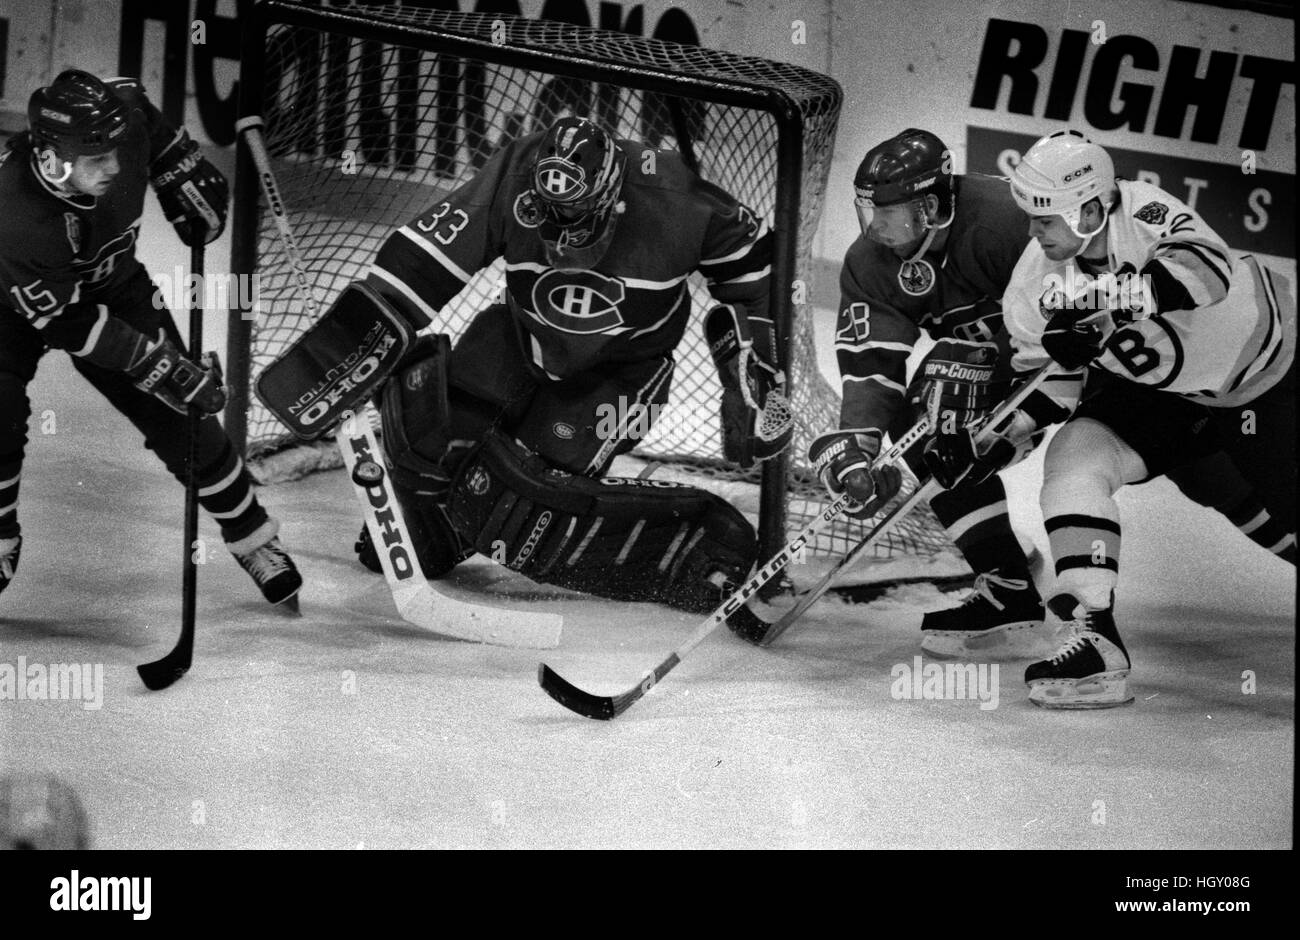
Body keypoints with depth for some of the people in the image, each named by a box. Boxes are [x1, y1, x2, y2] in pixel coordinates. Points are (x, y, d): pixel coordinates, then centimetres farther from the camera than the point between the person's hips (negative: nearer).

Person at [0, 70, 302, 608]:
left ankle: (254, 539, 11)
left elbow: (162, 141, -1)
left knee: (180, 414, -2)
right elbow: (66, 322, -32)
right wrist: (162, 365, -31)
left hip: (110, 283, 4)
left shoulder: (125, 110, -30)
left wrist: (191, 187, -3)